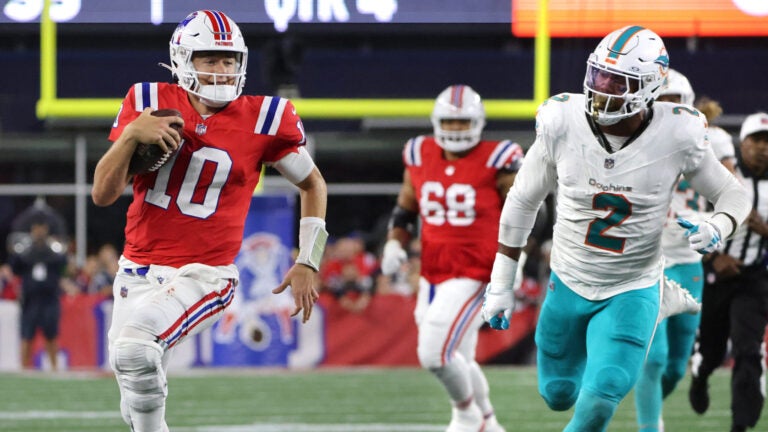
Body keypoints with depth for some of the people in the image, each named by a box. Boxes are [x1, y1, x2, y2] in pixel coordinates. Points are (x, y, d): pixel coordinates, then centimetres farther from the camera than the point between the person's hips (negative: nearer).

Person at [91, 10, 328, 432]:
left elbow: (312, 185, 12)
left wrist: (307, 262, 7)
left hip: (203, 275, -4)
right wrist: (131, 134, -17)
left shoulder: (263, 118, -6)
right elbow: (103, 194, -3)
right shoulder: (148, 102, -1)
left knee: (135, 347, -31)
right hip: (138, 271, 4)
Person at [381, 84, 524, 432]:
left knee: (435, 354, -16)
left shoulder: (496, 162, -9)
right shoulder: (420, 156, 5)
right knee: (458, 360, 17)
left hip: (471, 276, -6)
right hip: (432, 278, 6)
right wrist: (394, 244, -1)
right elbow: (405, 210, 16)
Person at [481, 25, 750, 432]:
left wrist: (716, 229, -27)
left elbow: (733, 195, -3)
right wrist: (500, 285, 1)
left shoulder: (677, 137, -20)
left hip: (631, 291, -3)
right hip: (569, 284, 3)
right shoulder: (562, 124, -16)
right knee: (559, 394, 18)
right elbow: (522, 202, -1)